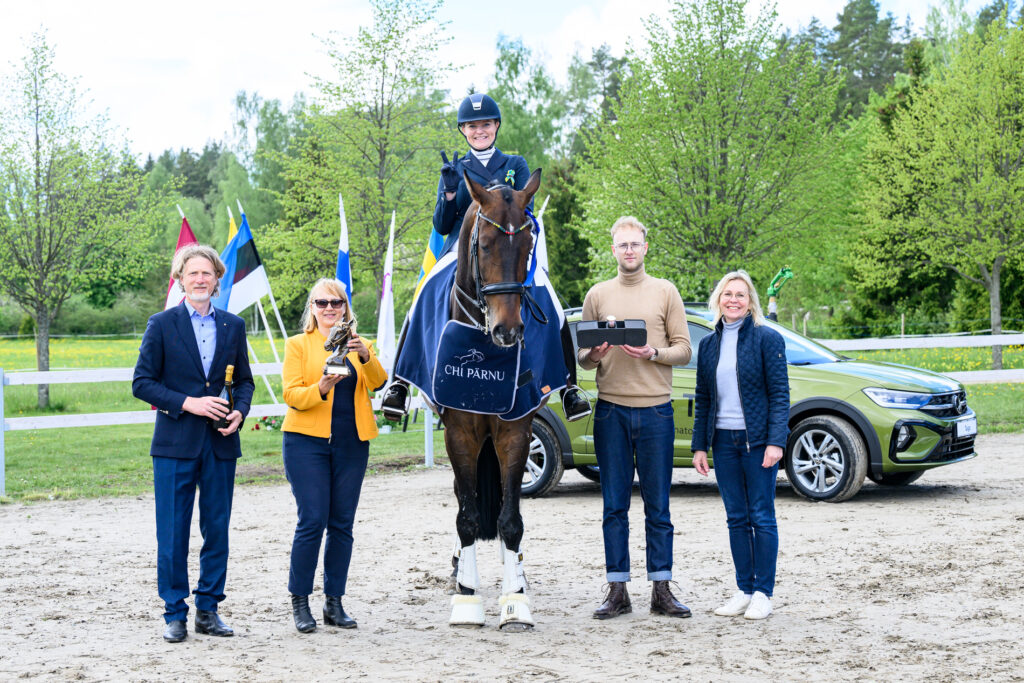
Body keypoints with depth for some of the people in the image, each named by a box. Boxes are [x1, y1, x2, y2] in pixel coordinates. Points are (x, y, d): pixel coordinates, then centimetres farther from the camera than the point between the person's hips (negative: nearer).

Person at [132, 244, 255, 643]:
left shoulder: (233, 326, 10)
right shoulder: (162, 325, 0)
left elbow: (244, 380, 15)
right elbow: (142, 383, -3)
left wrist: (239, 411, -5)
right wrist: (187, 403, -14)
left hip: (221, 445, 3)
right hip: (175, 445, -3)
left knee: (217, 530, 6)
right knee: (172, 533, -1)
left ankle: (208, 610, 16)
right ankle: (174, 614, 9)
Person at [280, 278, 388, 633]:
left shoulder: (358, 346, 13)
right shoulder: (297, 345, 6)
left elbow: (378, 382, -4)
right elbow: (291, 395, -4)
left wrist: (365, 357, -24)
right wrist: (321, 388, -23)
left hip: (351, 444, 3)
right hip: (307, 440, -3)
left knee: (342, 523, 4)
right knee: (312, 520, -9)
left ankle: (334, 603, 11)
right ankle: (299, 602, 1)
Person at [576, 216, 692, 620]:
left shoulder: (665, 292, 6)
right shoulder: (597, 295, 10)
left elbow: (683, 350, 3)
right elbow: (582, 356, 11)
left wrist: (653, 353, -15)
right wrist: (593, 355, -12)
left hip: (655, 409, -1)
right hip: (610, 409, 1)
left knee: (658, 506, 3)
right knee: (614, 506, 3)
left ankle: (661, 590, 8)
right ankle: (617, 591, 9)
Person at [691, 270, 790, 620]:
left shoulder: (767, 339, -4)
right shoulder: (708, 345, 10)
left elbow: (780, 393, -7)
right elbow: (702, 399, 14)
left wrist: (776, 441, -15)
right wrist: (700, 445, 9)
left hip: (757, 440, -5)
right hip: (723, 440, 5)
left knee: (761, 517, -1)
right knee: (736, 518, 8)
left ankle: (763, 592, 6)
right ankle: (744, 591, 15)